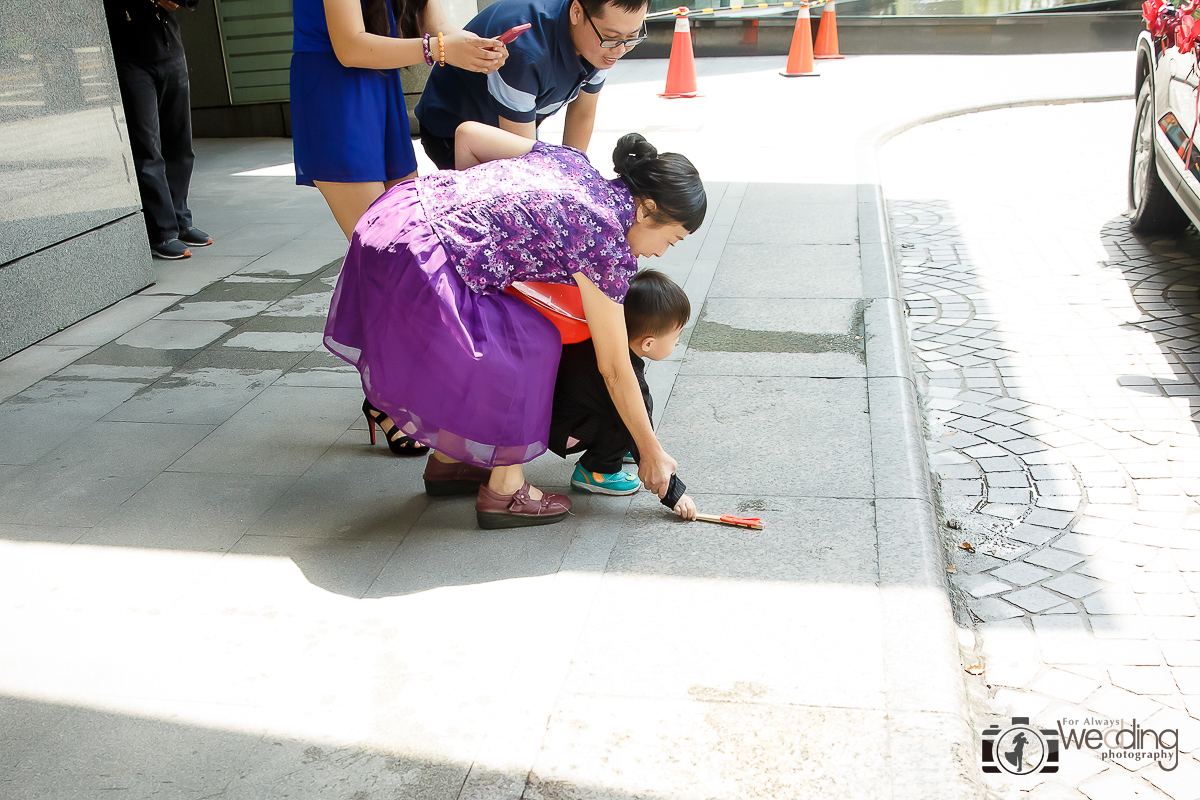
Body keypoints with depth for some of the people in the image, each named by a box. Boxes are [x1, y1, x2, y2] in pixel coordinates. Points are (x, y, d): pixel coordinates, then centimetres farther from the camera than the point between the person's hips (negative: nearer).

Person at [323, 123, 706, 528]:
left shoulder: (571, 160, 15)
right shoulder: (607, 242, -6)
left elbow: (467, 133, 17)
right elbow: (615, 370, 0)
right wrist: (652, 454, 10)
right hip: (416, 262, -9)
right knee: (531, 349, 3)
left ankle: (446, 461, 36)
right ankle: (504, 492, 12)